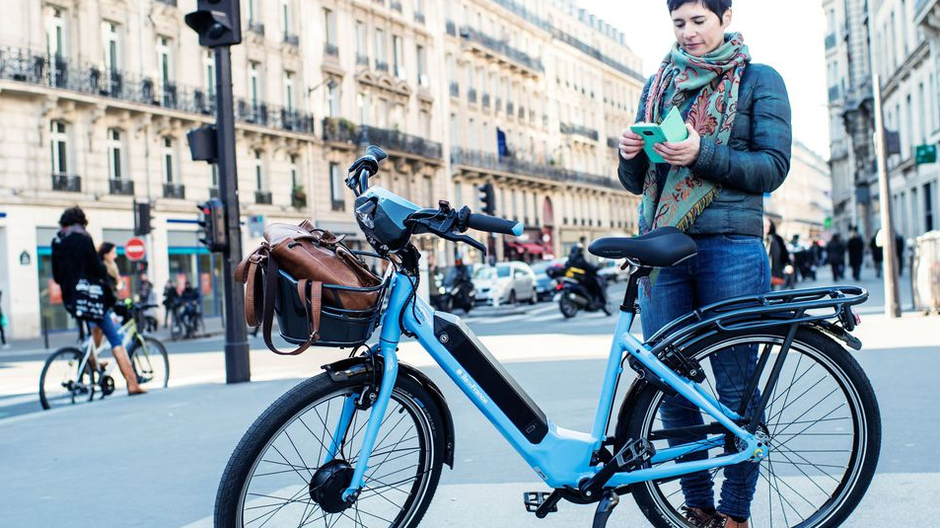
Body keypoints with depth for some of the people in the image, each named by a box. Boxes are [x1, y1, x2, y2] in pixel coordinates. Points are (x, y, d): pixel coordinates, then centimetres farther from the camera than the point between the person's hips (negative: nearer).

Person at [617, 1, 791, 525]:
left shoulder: (760, 80, 6)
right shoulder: (658, 84, 19)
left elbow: (774, 168, -4)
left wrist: (702, 153, -18)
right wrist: (631, 154, -4)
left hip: (730, 245, -4)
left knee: (737, 384, -1)